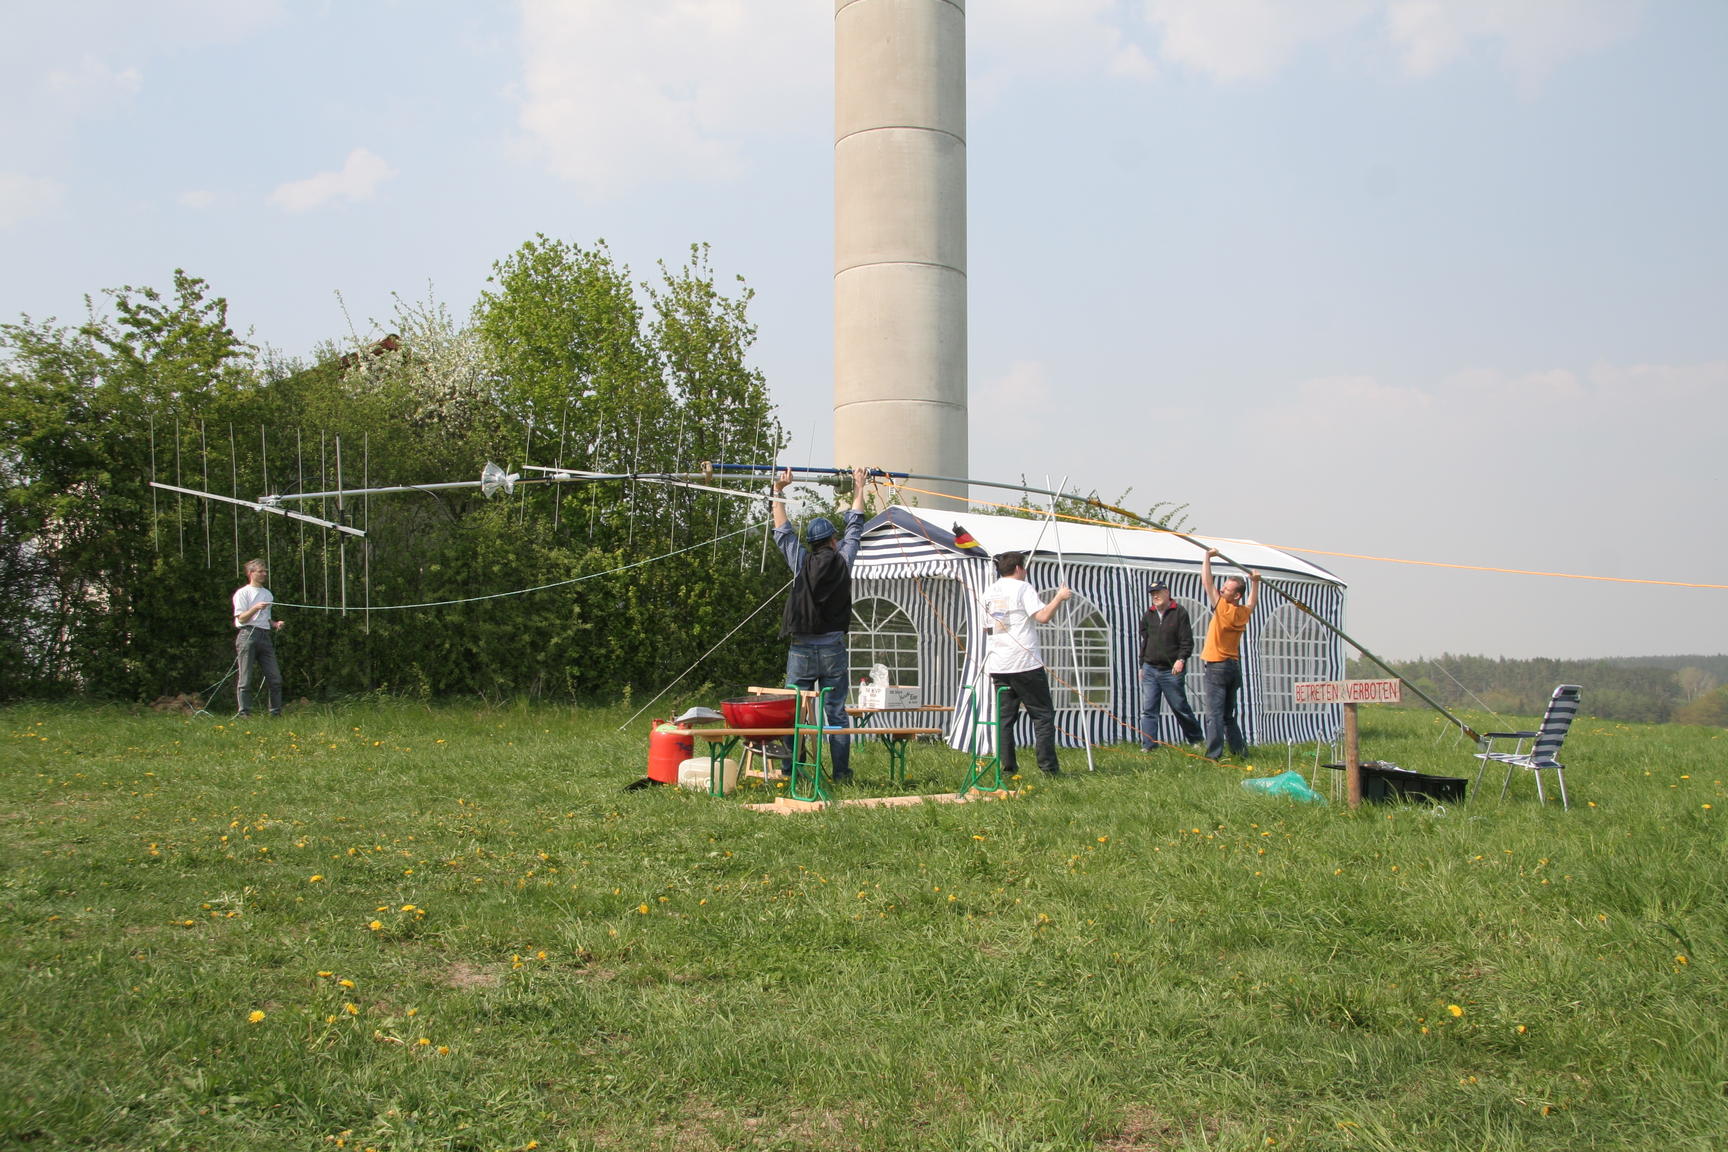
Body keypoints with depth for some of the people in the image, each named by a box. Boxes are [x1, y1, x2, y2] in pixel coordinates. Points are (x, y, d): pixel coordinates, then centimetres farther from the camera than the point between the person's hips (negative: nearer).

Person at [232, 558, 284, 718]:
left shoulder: (267, 594, 22)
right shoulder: (242, 593, 2)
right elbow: (241, 618, -6)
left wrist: (275, 624, 8)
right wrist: (255, 608, -21)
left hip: (265, 636, 6)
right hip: (248, 635, -6)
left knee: (275, 678, 0)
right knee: (245, 679, -5)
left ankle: (276, 712, 5)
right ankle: (244, 713, -3)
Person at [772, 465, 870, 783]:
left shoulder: (801, 563, -2)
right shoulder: (842, 561, -1)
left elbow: (782, 531, 10)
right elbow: (854, 528, 13)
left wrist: (779, 490, 19)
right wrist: (859, 487, 26)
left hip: (801, 649, 0)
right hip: (833, 649, 0)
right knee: (836, 714, 4)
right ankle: (840, 774, 4)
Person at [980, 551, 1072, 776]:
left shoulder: (989, 592, 15)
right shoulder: (1022, 588, -4)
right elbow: (1043, 616, -15)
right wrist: (1059, 597, -2)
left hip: (998, 665, 6)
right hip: (1025, 663, -6)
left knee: (1004, 717, 6)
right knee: (1042, 715, 0)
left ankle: (1007, 767, 2)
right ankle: (1048, 767, -3)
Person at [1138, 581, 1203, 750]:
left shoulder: (1179, 613, -3)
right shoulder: (1148, 615, 12)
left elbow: (1187, 641, -7)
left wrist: (1181, 659, -20)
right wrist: (1142, 665, 17)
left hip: (1171, 671, -4)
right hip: (1150, 670, 4)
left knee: (1180, 707, 5)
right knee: (1148, 709, 0)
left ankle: (1195, 739, 22)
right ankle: (1148, 745, 3)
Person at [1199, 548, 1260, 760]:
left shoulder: (1224, 609, -13)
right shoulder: (1243, 612, 6)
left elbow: (1207, 583, -12)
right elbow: (1252, 601, 32)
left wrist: (1208, 557, -6)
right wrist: (1255, 582, 36)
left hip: (1217, 666, -8)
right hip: (1234, 665, 8)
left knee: (1214, 714, -11)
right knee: (1229, 715, 16)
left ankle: (1214, 755, -16)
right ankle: (1239, 750, 15)